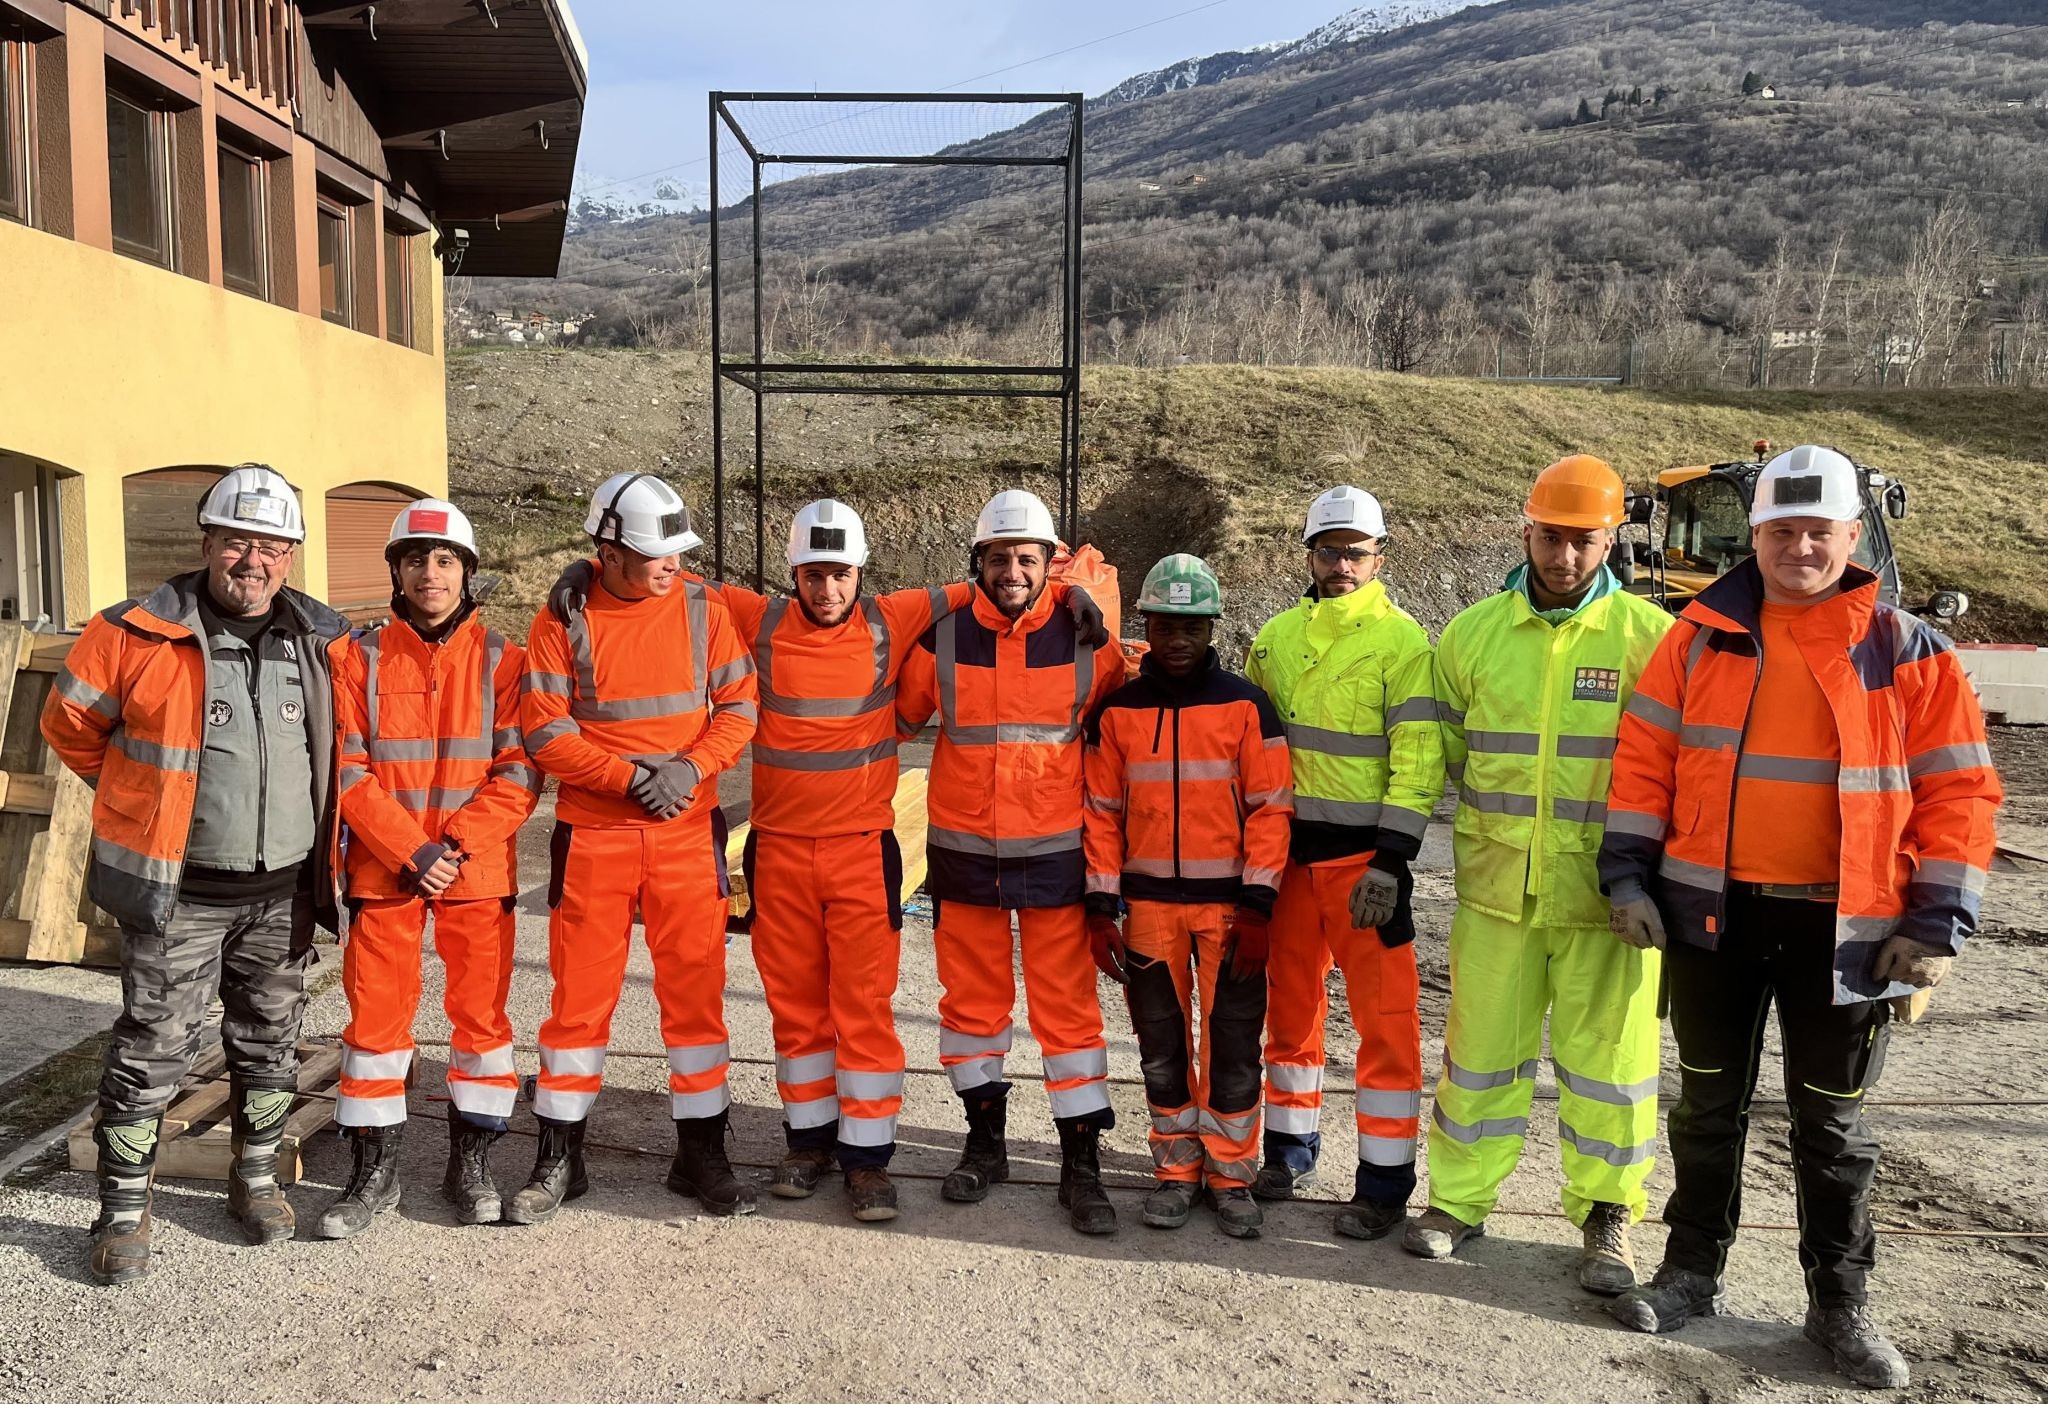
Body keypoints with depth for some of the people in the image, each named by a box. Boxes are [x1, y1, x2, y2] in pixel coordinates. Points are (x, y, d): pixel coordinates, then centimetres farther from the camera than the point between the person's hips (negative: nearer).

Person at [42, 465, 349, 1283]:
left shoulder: (322, 642, 1)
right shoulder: (136, 635, -10)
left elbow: (346, 743, 17)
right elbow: (70, 725, 5)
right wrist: (144, 800, 11)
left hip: (283, 891, 4)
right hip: (176, 892, -4)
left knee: (270, 1045, 15)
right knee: (151, 1053, 0)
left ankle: (255, 1177, 33)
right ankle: (124, 1210, 16)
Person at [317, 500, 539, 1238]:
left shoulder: (500, 657, 1)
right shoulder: (362, 656, 3)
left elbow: (518, 771, -3)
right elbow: (349, 772, -2)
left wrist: (457, 847, -14)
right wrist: (412, 851, -12)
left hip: (478, 869, 0)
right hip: (383, 867, 0)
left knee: (481, 1010, 6)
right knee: (376, 1013, 5)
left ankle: (470, 1163, 22)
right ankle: (374, 1171, 19)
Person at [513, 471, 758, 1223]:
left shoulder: (701, 608, 1)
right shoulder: (563, 620, -3)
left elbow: (739, 706, 1)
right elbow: (544, 731, -6)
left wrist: (691, 767, -15)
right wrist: (631, 778, -15)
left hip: (688, 833, 1)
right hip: (592, 836, -1)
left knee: (695, 991, 6)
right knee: (579, 996, 7)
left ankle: (701, 1152, 20)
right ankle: (559, 1158, 22)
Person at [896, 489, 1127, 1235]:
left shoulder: (1086, 641, -4)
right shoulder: (942, 639, -2)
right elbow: (898, 717, 12)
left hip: (1055, 853, -1)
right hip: (963, 854, 2)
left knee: (1067, 1005, 2)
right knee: (972, 998, 12)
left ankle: (1082, 1161, 12)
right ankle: (985, 1138, 29)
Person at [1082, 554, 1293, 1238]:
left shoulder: (1246, 706, -1)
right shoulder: (1116, 711, 4)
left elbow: (1270, 808, -3)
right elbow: (1101, 814, 6)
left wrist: (1256, 904, -9)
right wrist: (1101, 906, 1)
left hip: (1230, 902, -2)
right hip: (1147, 902, 2)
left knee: (1233, 1043, 3)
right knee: (1162, 1045, 10)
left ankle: (1231, 1174, 18)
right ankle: (1177, 1171, 24)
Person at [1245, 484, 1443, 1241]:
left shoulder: (1401, 641, -6)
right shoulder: (1276, 637, 9)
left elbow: (1420, 758, -11)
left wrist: (1390, 860, -17)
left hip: (1365, 857, -5)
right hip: (1287, 850, 5)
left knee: (1384, 1016, -1)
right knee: (1290, 1002, 14)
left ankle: (1385, 1178, 10)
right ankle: (1291, 1143, 30)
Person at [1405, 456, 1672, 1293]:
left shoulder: (1650, 636, -2)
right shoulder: (1472, 633, 5)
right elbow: (1441, 751, 14)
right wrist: (1476, 844, 11)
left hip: (1605, 891, -2)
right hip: (1496, 887, 2)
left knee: (1608, 1058, 7)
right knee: (1480, 1046, 10)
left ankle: (1606, 1216, 26)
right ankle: (1459, 1201, 25)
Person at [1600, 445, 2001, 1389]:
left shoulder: (1905, 651, -3)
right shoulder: (1701, 636, 1)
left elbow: (1957, 790, -2)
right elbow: (1644, 759, 4)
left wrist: (1937, 923, -7)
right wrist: (1627, 876, -2)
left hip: (1843, 929, -1)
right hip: (1710, 914, 1)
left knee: (1830, 1124, 11)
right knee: (1709, 1105, 14)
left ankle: (1840, 1305, 27)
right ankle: (1692, 1271, 29)